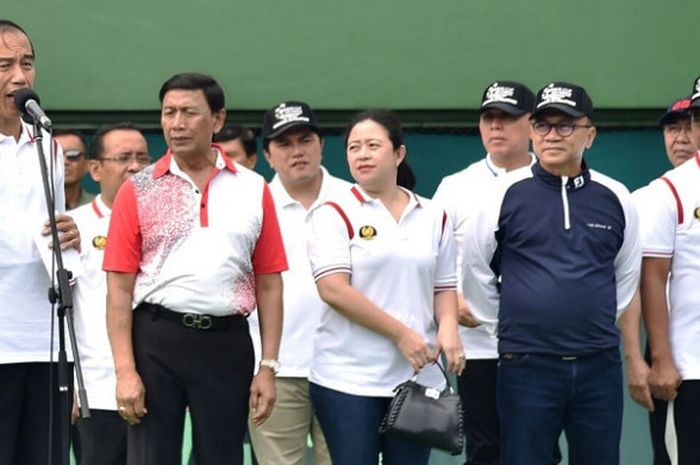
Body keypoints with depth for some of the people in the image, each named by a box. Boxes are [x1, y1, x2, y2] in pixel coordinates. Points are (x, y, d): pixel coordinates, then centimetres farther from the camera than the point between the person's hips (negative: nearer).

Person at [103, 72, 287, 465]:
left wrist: (268, 367, 1)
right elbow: (120, 288, 0)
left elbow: (269, 284, 7)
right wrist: (125, 370, -8)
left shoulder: (253, 190, 7)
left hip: (227, 344, 1)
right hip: (156, 340, -1)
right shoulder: (138, 191, 3)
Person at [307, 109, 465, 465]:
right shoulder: (335, 214, -2)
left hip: (417, 376, 4)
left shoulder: (433, 217, 12)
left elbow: (444, 287, 16)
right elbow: (333, 289, -12)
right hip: (348, 378, -4)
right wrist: (400, 334, -14)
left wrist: (447, 327, -6)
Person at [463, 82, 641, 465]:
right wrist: (503, 324, 10)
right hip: (526, 366, -2)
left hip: (599, 366, 2)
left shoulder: (615, 199, 5)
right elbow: (475, 266, 8)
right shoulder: (507, 195, -2)